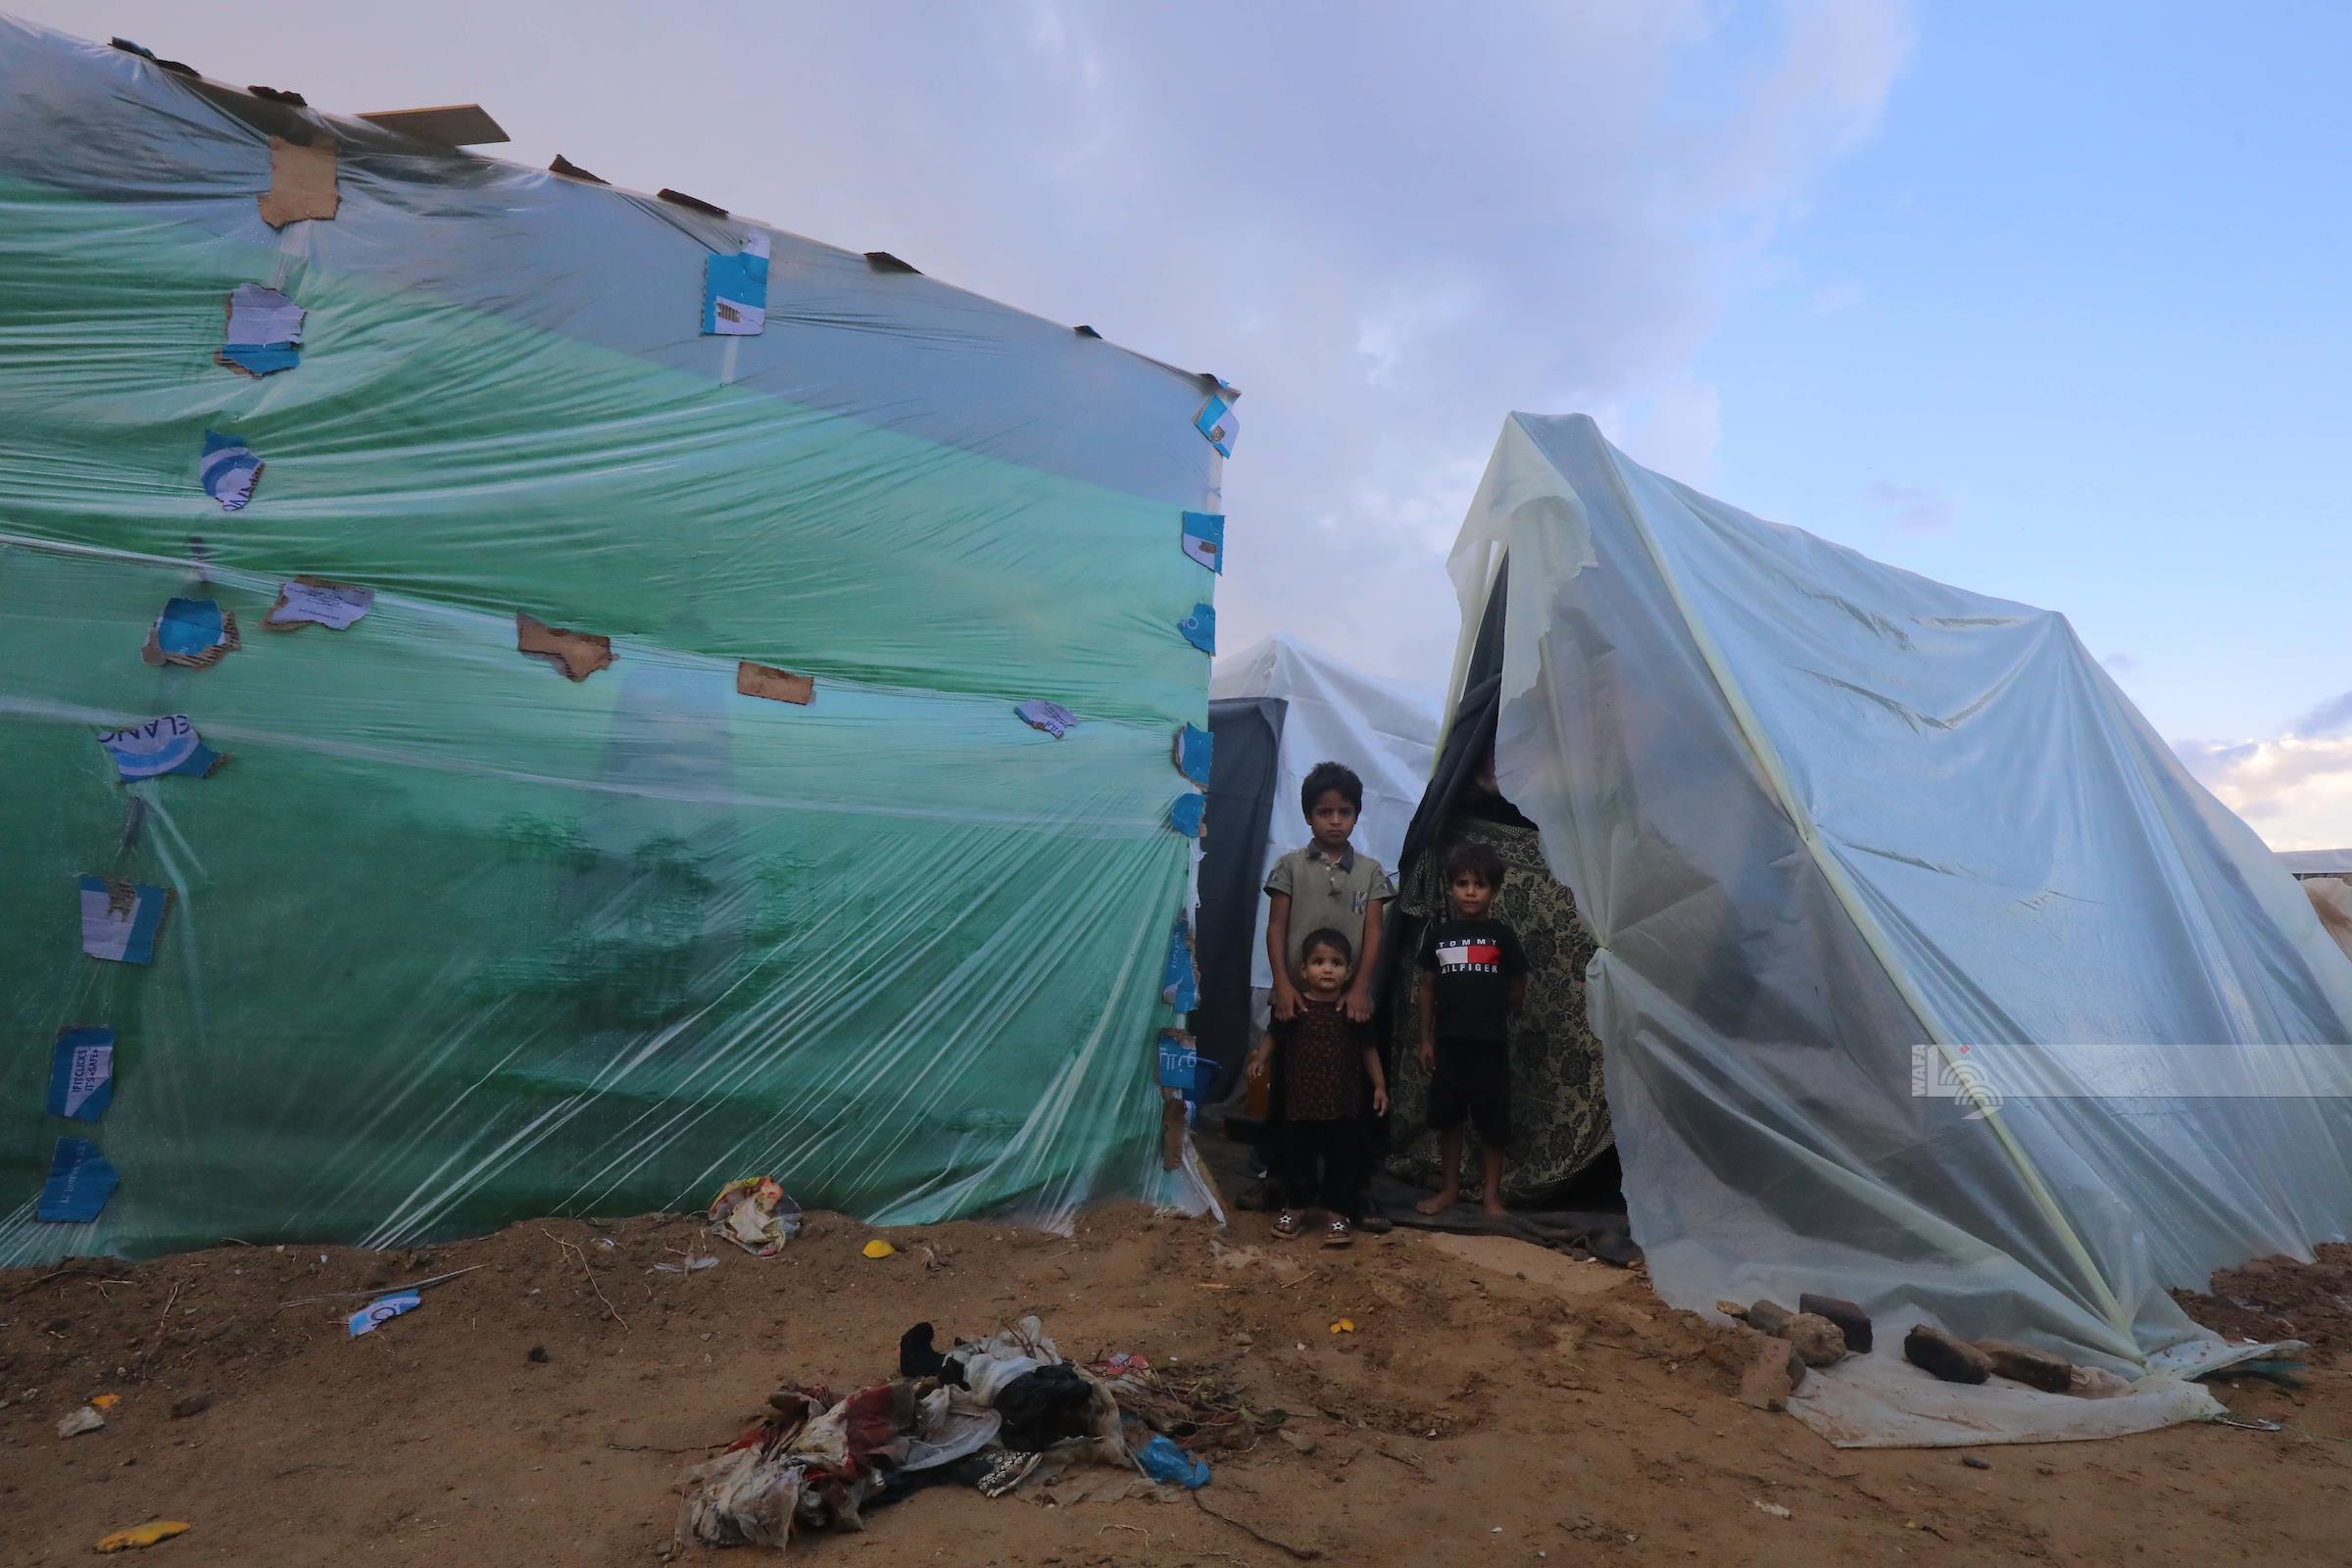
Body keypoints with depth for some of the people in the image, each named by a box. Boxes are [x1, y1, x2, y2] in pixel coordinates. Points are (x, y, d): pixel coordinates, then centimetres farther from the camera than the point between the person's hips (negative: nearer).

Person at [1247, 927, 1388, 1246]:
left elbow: (1368, 1048, 6)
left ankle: (1337, 1212, 23)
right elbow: (1274, 1037, 4)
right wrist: (1259, 1059, -13)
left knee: (1342, 1159, 8)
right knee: (1297, 1157, 12)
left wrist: (1380, 1085, 5)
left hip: (1343, 1103, 0)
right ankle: (1293, 1206, 30)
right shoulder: (1294, 1006, -5)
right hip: (1300, 1101, 0)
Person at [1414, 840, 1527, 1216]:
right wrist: (1426, 1038, 5)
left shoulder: (1502, 935, -2)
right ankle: (1449, 1189, 24)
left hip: (1490, 1042, -2)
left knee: (1491, 1121, 5)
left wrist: (1486, 1009, 7)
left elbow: (1517, 990, 6)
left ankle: (1491, 1194, 18)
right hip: (1448, 1041, 2)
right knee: (1448, 1118, 10)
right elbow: (1427, 989, 7)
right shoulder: (1438, 934, 3)